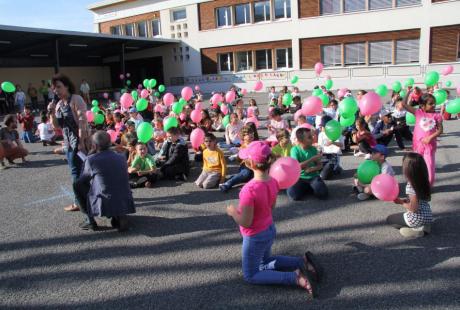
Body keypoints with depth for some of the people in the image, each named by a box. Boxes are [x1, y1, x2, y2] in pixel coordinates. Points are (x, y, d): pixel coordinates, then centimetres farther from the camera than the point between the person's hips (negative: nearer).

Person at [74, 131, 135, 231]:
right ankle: (119, 217, 14)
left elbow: (82, 180, 12)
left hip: (105, 206, -4)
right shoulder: (121, 158, 7)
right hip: (126, 205, 4)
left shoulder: (91, 160, -6)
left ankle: (90, 220, 16)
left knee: (77, 185, 15)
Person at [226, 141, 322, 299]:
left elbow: (245, 222, -26)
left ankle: (296, 277, -5)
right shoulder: (273, 181, -9)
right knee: (265, 262, 33)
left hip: (255, 237, -8)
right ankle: (303, 262, 15)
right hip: (270, 230, 8)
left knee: (251, 275, 13)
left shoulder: (249, 189, -33)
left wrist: (232, 212, -7)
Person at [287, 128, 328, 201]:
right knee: (293, 194, -28)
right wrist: (312, 159, -24)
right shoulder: (295, 149, -10)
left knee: (323, 194, -24)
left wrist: (312, 169, -19)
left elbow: (320, 165, 4)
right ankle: (309, 188, 3)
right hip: (300, 177, -2)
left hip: (313, 177, 2)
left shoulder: (313, 149, 0)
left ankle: (310, 188, 9)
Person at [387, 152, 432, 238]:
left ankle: (416, 229, -2)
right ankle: (423, 226, 8)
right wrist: (404, 200, 5)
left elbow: (413, 208, -23)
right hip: (427, 216, 8)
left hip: (417, 218, -8)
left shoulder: (411, 185, -23)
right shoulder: (423, 181, 1)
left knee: (389, 219, 15)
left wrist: (401, 202, -7)